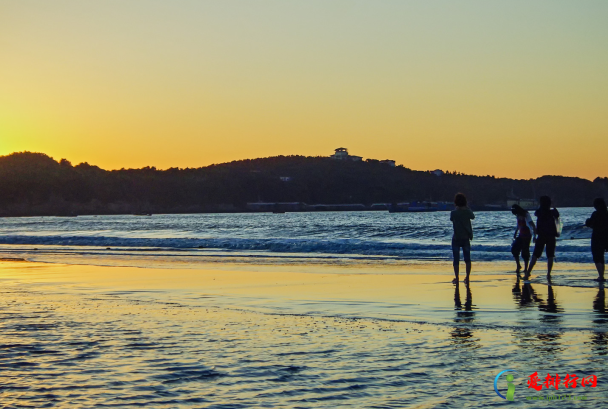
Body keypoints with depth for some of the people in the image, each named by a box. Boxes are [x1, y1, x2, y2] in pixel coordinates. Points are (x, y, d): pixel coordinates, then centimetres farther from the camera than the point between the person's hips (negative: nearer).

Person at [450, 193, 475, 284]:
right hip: (466, 238, 2)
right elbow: (473, 217, 14)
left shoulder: (453, 213, -11)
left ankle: (456, 278, 2)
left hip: (456, 238, -2)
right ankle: (467, 277, 7)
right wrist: (467, 208, 21)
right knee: (467, 259, 9)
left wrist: (457, 209, 13)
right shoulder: (467, 211, -6)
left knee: (456, 259, 4)